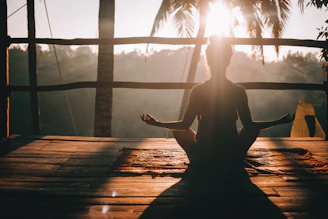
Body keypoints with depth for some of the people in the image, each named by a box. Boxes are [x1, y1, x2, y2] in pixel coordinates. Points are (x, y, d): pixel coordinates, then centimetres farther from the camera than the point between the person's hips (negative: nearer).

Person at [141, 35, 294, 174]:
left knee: (178, 130, 24)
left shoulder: (197, 91, -9)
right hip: (232, 161, 0)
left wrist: (155, 123, 11)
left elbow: (185, 125, -4)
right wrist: (280, 122, 13)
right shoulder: (239, 91, -7)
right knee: (254, 127, 25)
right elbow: (249, 125, -1)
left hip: (202, 160, 0)